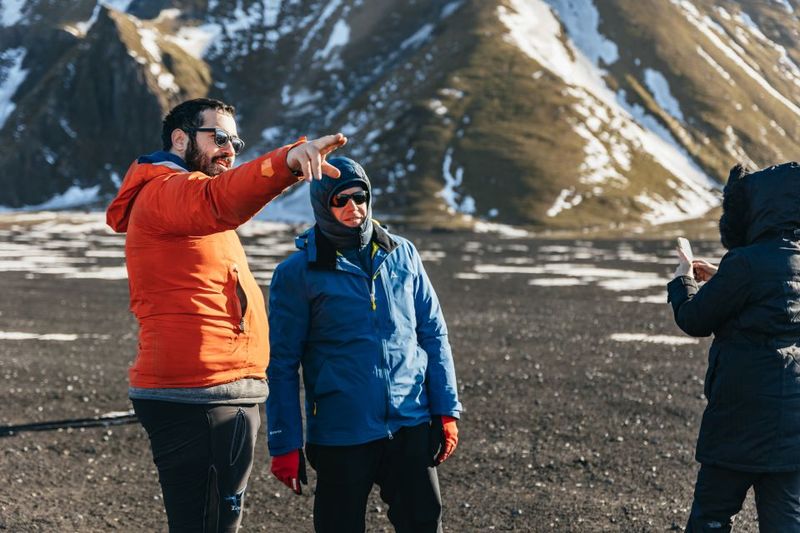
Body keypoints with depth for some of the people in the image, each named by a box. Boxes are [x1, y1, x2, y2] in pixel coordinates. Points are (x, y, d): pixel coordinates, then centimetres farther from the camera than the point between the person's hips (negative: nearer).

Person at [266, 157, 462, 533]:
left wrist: (446, 410, 5)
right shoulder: (297, 273, -2)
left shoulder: (402, 255, 7)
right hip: (341, 434, -2)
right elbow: (283, 364, -1)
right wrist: (285, 445, -3)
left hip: (410, 425, 3)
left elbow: (433, 334, 11)